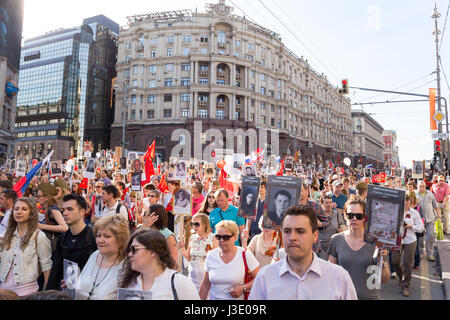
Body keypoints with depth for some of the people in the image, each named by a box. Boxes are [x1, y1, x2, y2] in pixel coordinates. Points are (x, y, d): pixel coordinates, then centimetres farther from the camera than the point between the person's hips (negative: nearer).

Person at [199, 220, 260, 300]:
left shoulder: (245, 255, -14)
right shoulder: (211, 255, -5)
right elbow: (205, 284, 3)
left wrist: (243, 288, -19)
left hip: (238, 298, -2)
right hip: (214, 297, 2)